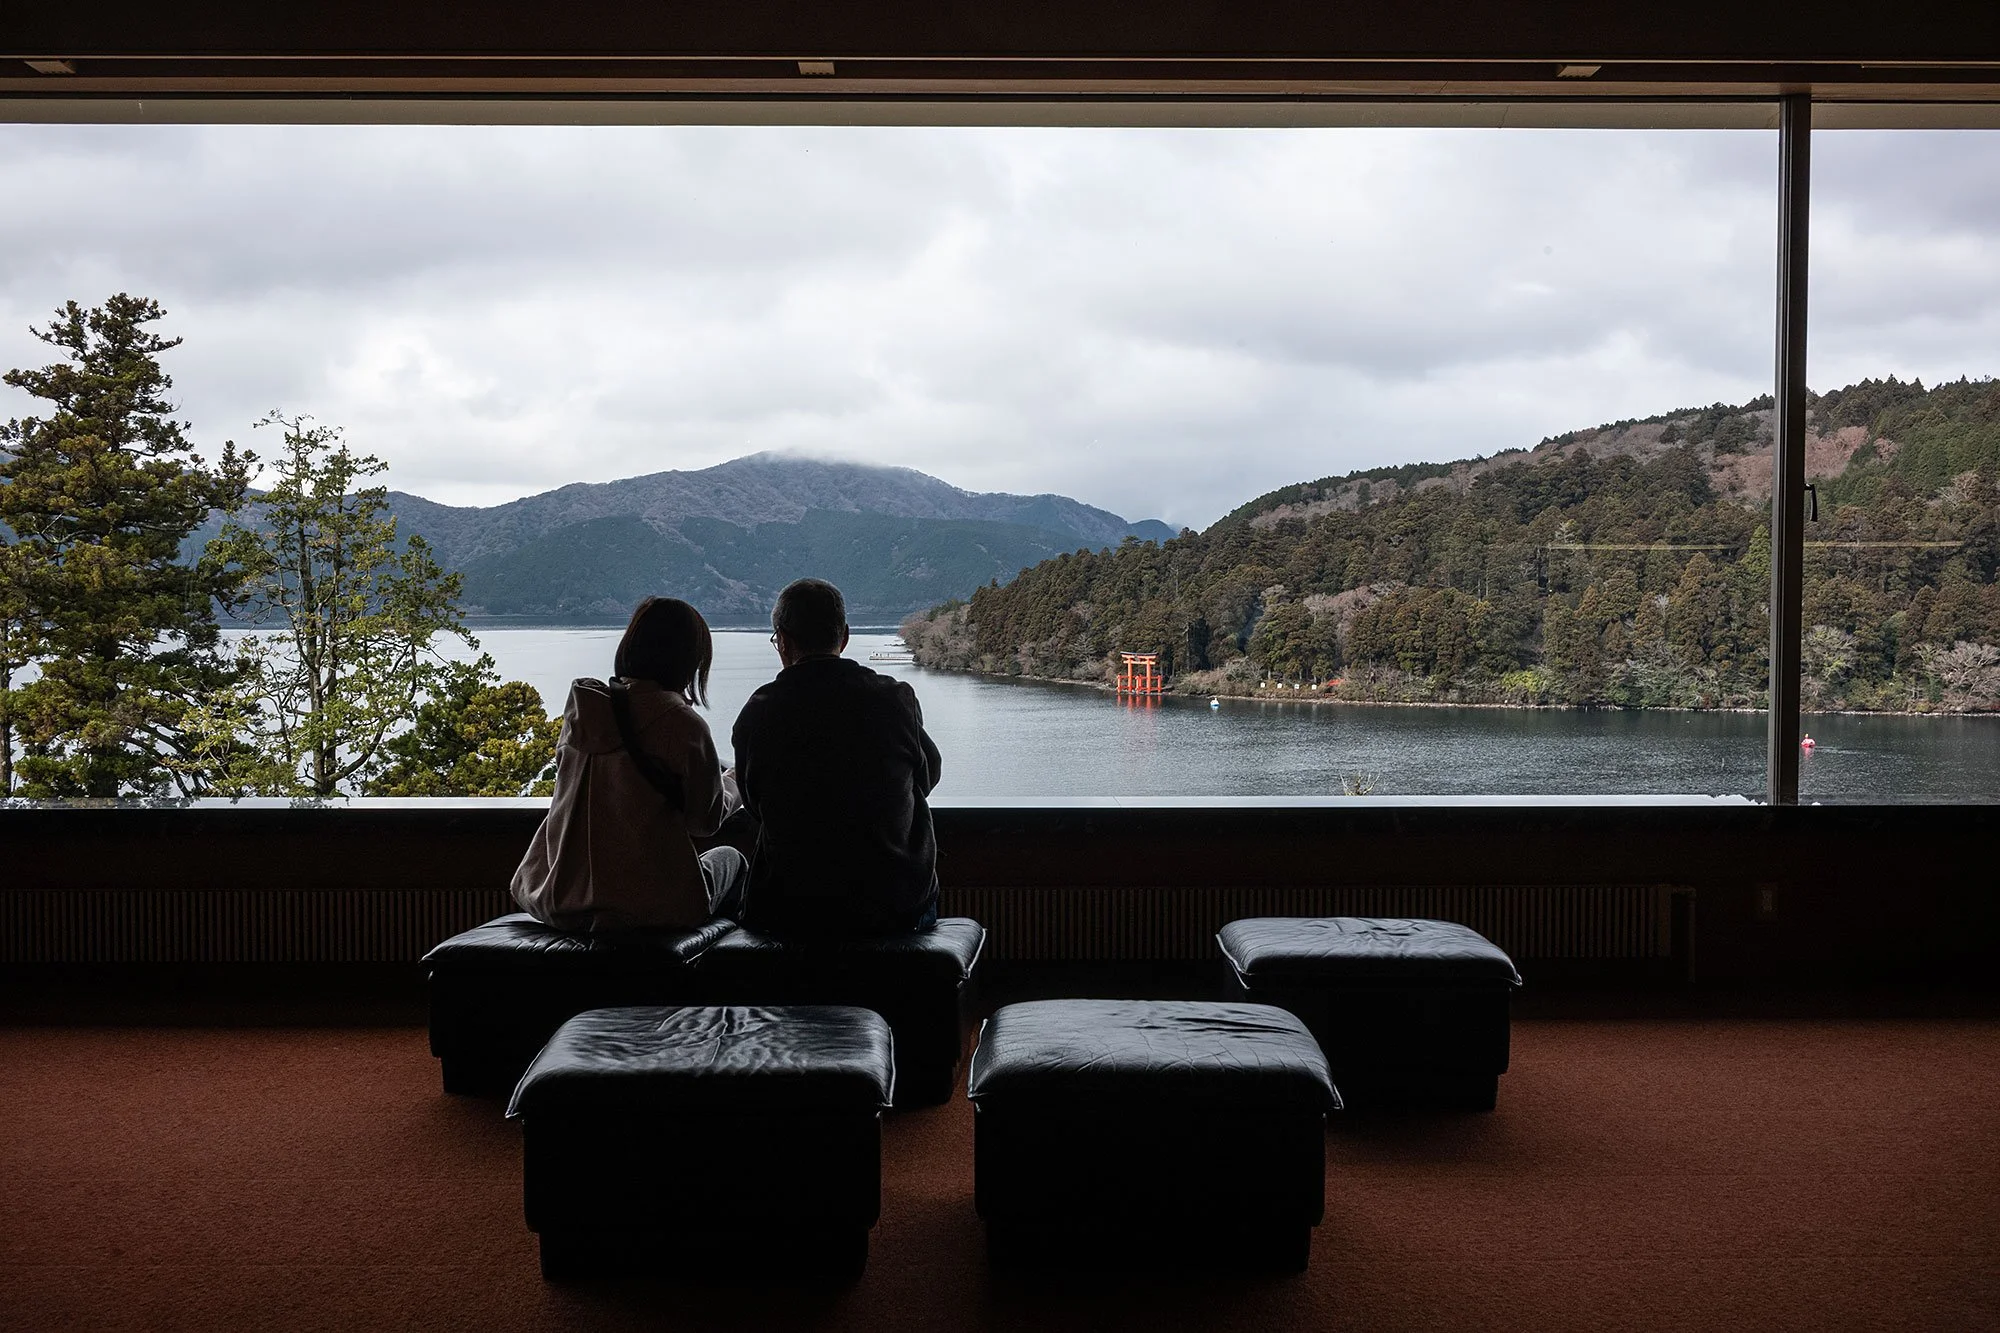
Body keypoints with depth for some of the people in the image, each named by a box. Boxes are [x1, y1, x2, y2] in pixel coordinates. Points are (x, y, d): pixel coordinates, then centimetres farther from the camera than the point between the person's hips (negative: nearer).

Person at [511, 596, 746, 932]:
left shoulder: (580, 709, 2)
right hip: (647, 909, -6)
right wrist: (734, 785, 17)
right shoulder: (683, 724, -15)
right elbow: (705, 820, -5)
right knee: (731, 860, 25)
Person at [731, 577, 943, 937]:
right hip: (898, 910, 1)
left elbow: (755, 805, 5)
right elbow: (928, 775, 10)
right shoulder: (896, 698, -8)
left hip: (791, 914, 0)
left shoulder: (759, 712, -9)